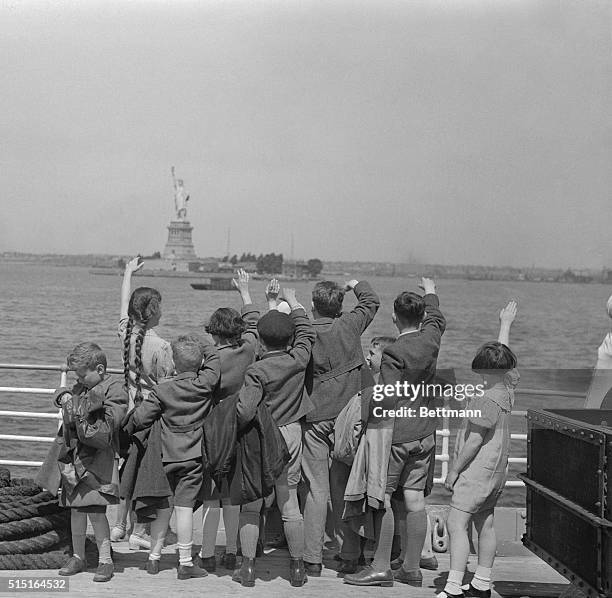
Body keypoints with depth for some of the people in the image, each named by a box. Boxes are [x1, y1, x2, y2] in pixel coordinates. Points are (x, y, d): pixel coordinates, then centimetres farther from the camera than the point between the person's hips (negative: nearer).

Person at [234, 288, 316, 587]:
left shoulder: (257, 371, -15)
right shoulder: (298, 360, -5)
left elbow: (245, 411, -24)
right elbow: (307, 332, 16)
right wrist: (293, 303, 25)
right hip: (291, 435, 4)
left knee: (250, 505, 7)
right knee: (289, 505, 11)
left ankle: (248, 568, 8)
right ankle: (297, 568, 16)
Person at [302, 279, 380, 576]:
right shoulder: (349, 325, -2)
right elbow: (371, 301, 17)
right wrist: (354, 284, 33)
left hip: (314, 418, -1)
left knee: (315, 489, 1)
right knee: (344, 489, 8)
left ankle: (312, 559, 1)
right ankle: (349, 556, 12)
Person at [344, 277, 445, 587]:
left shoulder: (393, 352, -16)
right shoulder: (430, 340, 3)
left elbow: (389, 398, -18)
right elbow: (437, 320, 26)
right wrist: (430, 293, 43)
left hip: (396, 433, -6)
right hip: (424, 432, 7)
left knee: (382, 498, -1)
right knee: (414, 499, 8)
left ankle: (381, 568, 0)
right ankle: (412, 569, 13)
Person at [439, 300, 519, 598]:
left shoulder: (484, 400, -19)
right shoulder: (507, 390, 4)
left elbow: (473, 443, -18)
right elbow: (503, 354, 20)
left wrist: (453, 471, -10)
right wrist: (505, 325, 33)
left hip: (477, 470, -10)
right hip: (496, 471, 10)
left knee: (456, 523, -13)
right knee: (485, 524, 16)